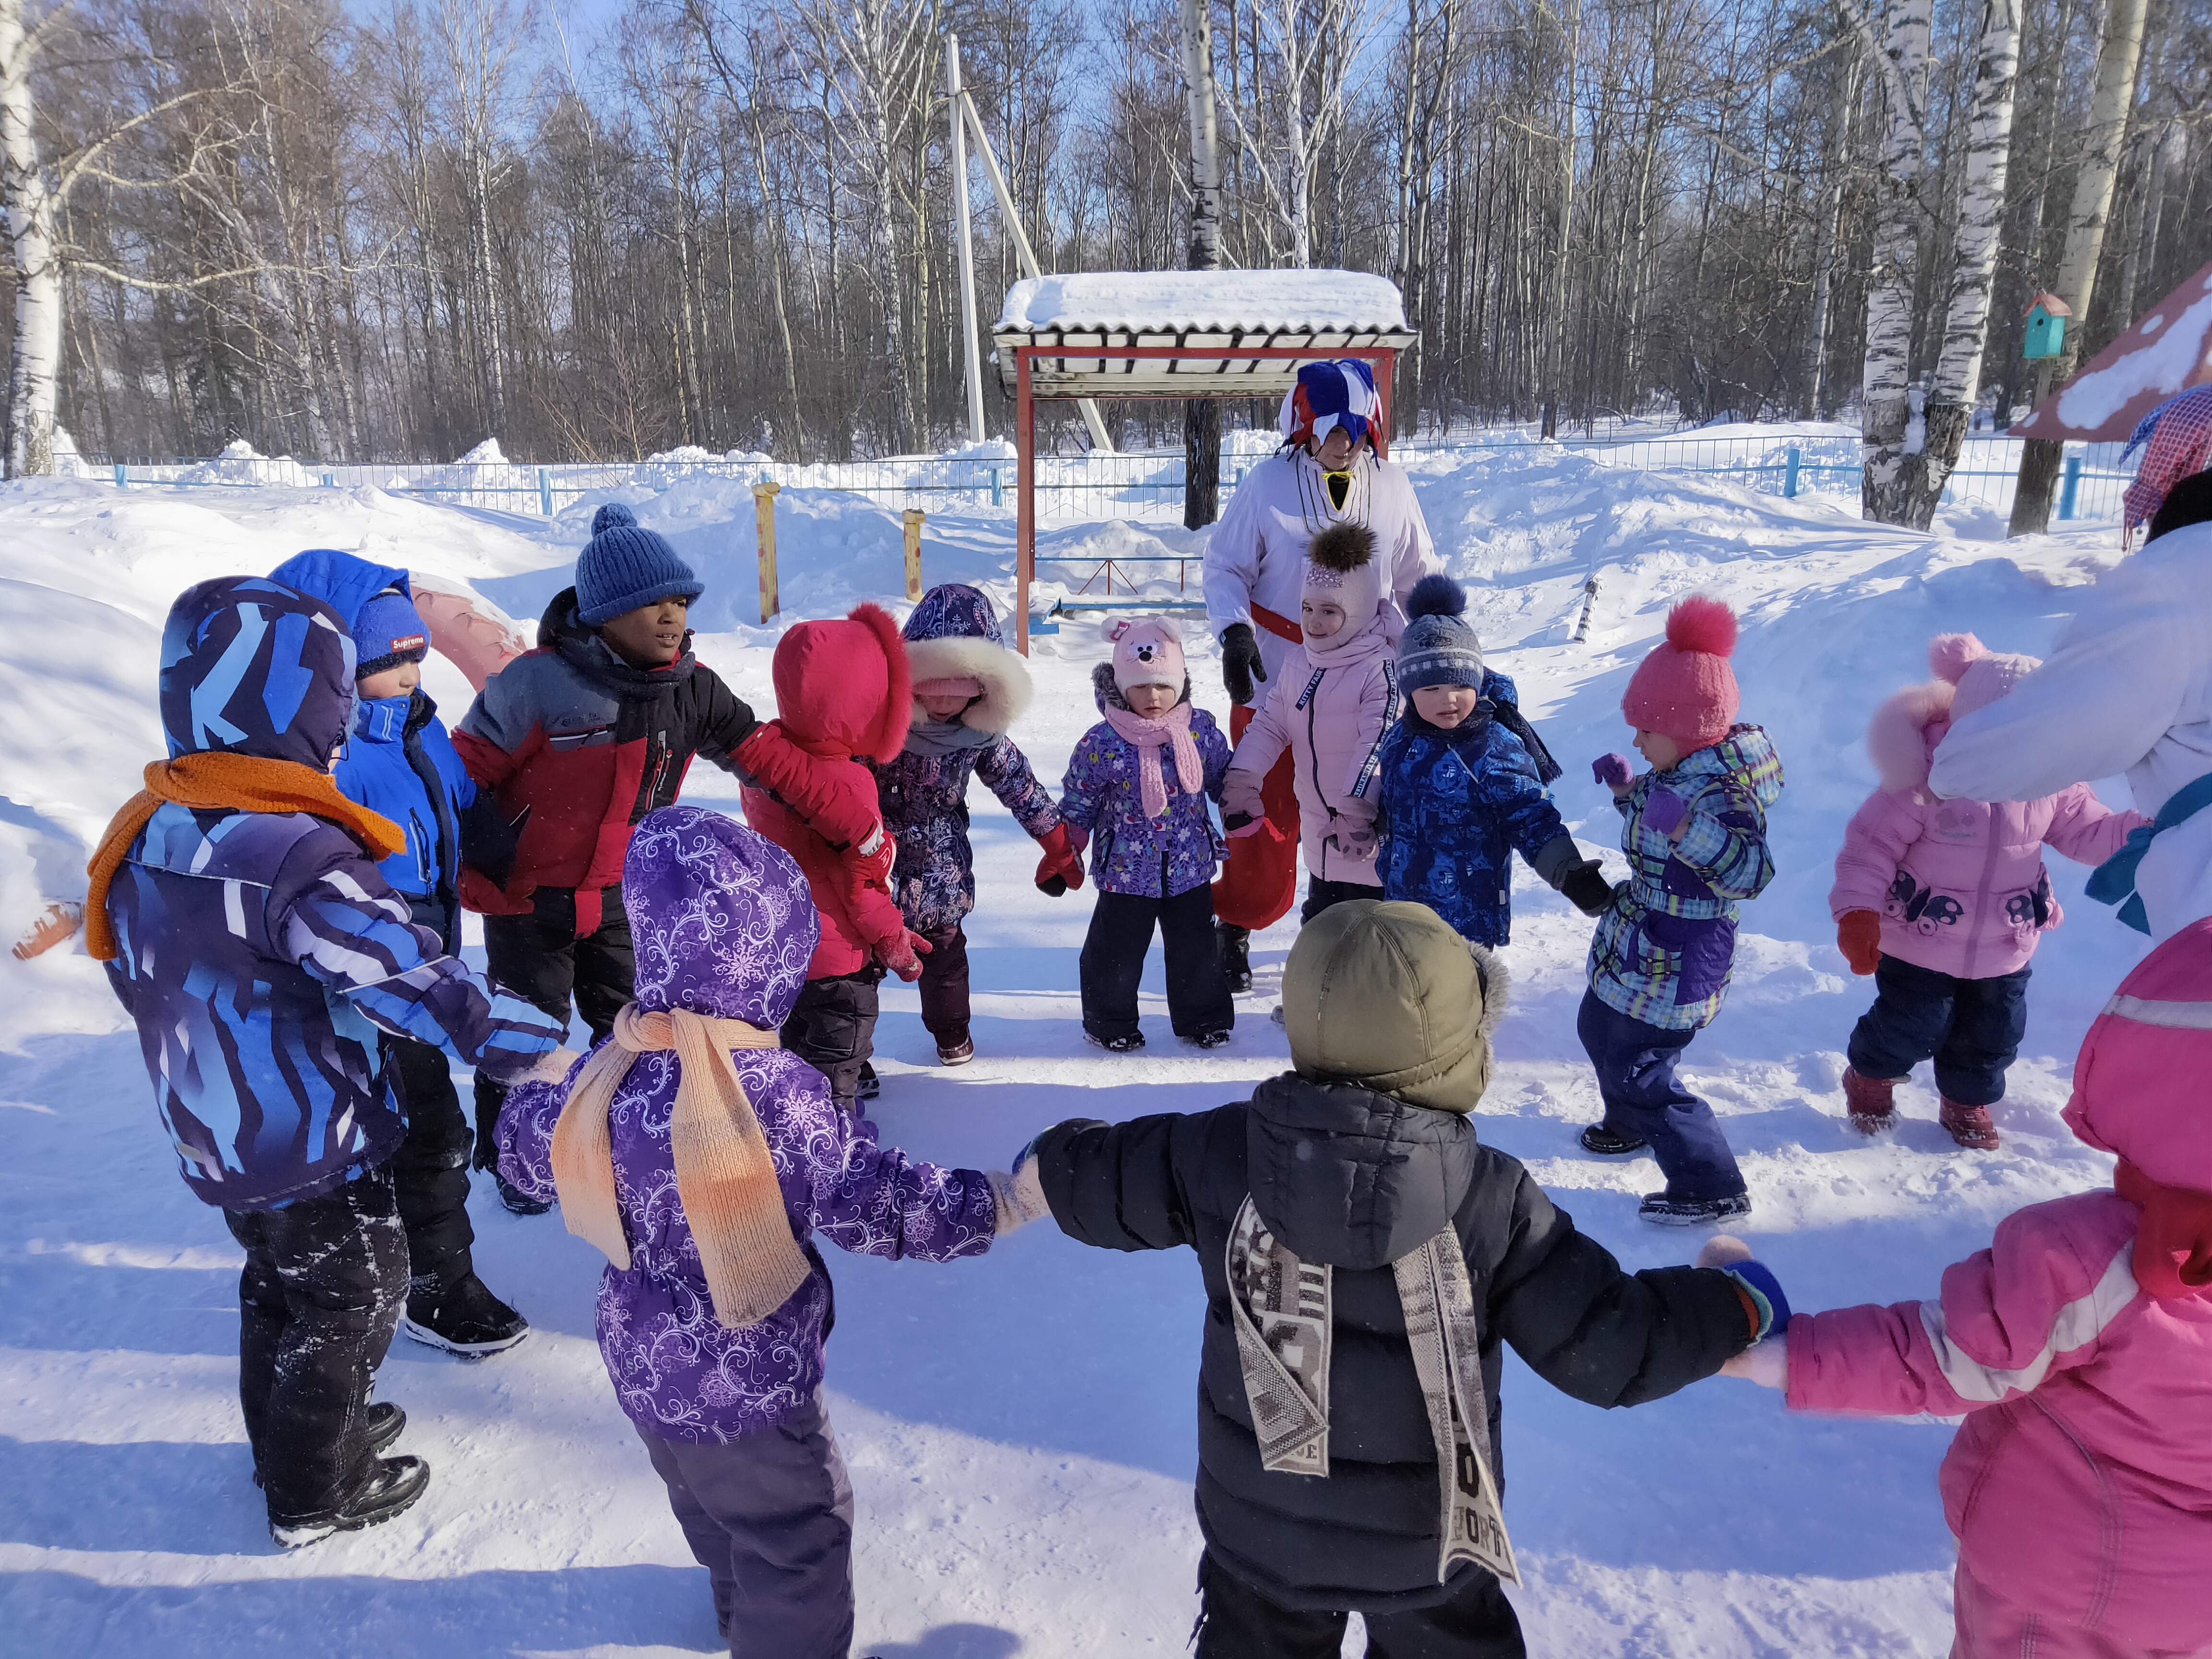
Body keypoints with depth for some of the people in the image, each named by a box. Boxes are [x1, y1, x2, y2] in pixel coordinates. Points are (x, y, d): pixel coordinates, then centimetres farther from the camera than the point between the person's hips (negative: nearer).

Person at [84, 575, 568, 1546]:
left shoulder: (146, 835, -2)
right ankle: (314, 1495, 31)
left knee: (277, 1286, 28)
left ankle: (286, 1441, 47)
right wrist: (548, 1052, -29)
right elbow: (422, 987, -35)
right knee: (351, 1303, 14)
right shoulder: (299, 860, -32)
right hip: (312, 1154, -8)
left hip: (213, 1141, 8)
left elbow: (131, 973, 11)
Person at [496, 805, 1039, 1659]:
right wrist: (997, 1202, -16)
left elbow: (528, 1150, 6)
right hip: (746, 1379, -8)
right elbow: (880, 1202, -27)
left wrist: (529, 1090, 28)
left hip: (642, 1361, 8)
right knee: (800, 1534, 15)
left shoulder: (609, 1065, -12)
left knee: (712, 1508, 33)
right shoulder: (778, 1091, -32)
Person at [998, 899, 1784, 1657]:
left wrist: (1047, 1166, 21)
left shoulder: (1219, 1152, -20)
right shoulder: (1490, 1199, -25)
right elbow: (1604, 1350, -17)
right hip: (1424, 1540, -1)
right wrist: (1741, 1305, 0)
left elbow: (1101, 1178, -3)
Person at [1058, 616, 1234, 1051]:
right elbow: (1077, 805, -3)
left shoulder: (1201, 730, -4)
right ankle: (1110, 1020, 29)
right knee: (1116, 950, 8)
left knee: (1197, 948, 15)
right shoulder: (1101, 743, -12)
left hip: (1191, 868, 3)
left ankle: (1203, 1016, 34)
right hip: (1125, 871, -2)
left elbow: (1226, 782, 12)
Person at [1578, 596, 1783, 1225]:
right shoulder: (1680, 772, 1)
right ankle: (1631, 1126, 53)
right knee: (1598, 1031, 28)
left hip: (1675, 967, -11)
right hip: (1637, 948, 11)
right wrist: (1628, 790, 10)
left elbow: (1750, 873, -39)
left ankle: (1712, 1189, 16)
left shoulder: (1717, 791, -28)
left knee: (1637, 1072, -1)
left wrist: (1686, 830, -51)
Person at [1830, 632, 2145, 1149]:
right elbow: (1871, 844, -21)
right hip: (1918, 945, -5)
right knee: (1911, 1028, 2)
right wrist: (1857, 913, -29)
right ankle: (1869, 1081, 33)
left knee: (1993, 1034, 16)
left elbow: (2090, 831, 7)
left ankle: (1967, 1103, 42)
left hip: (2004, 950, 5)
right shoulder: (1926, 780, -23)